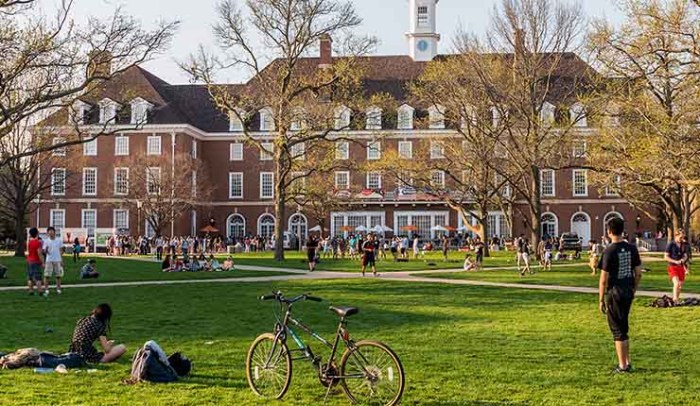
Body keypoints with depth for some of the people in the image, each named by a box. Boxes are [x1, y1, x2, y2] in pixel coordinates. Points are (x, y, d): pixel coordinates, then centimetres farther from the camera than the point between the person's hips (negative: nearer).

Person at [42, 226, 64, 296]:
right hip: (49, 261, -1)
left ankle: (58, 289, 13)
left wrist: (61, 260, 4)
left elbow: (61, 250, 9)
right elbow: (44, 252, 0)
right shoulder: (46, 241, 2)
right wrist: (46, 250, -23)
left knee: (58, 276, 4)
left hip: (57, 260, 1)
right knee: (46, 275, -7)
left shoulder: (59, 240, 4)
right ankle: (46, 290, -3)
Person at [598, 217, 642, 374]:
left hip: (614, 293, -6)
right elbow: (638, 273, 7)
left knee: (617, 330, 2)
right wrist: (633, 290, 19)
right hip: (628, 292, 6)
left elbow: (603, 279, -14)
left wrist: (601, 300, -7)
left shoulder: (609, 251, -15)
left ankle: (623, 366, 7)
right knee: (624, 328, 19)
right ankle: (627, 362, 25)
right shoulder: (631, 248, 3)